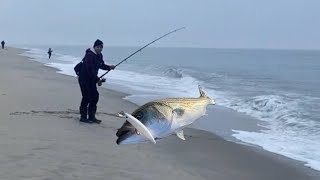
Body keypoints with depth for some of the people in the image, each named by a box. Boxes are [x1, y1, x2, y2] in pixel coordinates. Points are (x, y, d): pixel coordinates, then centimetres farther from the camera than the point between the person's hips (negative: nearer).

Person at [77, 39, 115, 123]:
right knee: (87, 97, -10)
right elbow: (90, 70, -26)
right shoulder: (89, 55, -21)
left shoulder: (99, 56, 8)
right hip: (84, 78, -9)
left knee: (95, 96, 7)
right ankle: (83, 117, -1)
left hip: (92, 79, 9)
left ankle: (91, 116, 17)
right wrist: (97, 80, -24)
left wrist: (109, 67, 2)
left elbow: (101, 65, 22)